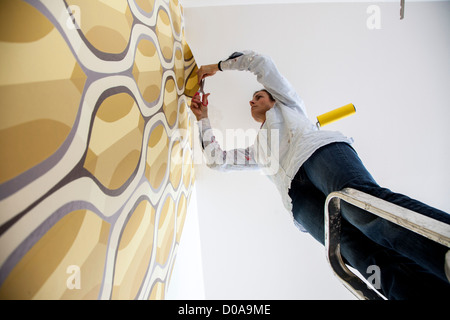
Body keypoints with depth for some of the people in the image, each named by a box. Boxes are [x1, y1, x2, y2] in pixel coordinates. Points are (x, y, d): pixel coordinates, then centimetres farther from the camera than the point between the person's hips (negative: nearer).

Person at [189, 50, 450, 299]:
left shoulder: (287, 104, 35)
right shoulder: (255, 151, 43)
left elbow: (261, 62, 30)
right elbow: (217, 158, 39)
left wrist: (219, 66, 39)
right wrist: (203, 118, 43)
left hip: (319, 152, -2)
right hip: (297, 194, 3)